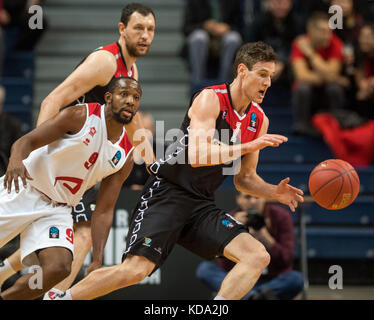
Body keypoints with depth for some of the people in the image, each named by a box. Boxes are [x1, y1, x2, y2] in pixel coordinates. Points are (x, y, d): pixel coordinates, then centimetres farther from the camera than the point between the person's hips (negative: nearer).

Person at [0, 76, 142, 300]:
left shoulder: (126, 155, 4)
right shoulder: (81, 116, -10)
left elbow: (104, 210, 8)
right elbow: (27, 141, -15)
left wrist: (97, 260, -1)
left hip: (58, 210, 4)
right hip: (24, 191, -4)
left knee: (60, 268, -20)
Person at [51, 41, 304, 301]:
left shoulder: (259, 120, 9)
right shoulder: (210, 99, -12)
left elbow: (244, 178, 18)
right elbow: (197, 155, -26)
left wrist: (275, 192, -1)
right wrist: (249, 147, -25)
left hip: (202, 203, 7)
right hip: (167, 193, -7)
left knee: (258, 257, -10)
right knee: (135, 270, -19)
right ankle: (59, 298, -1)